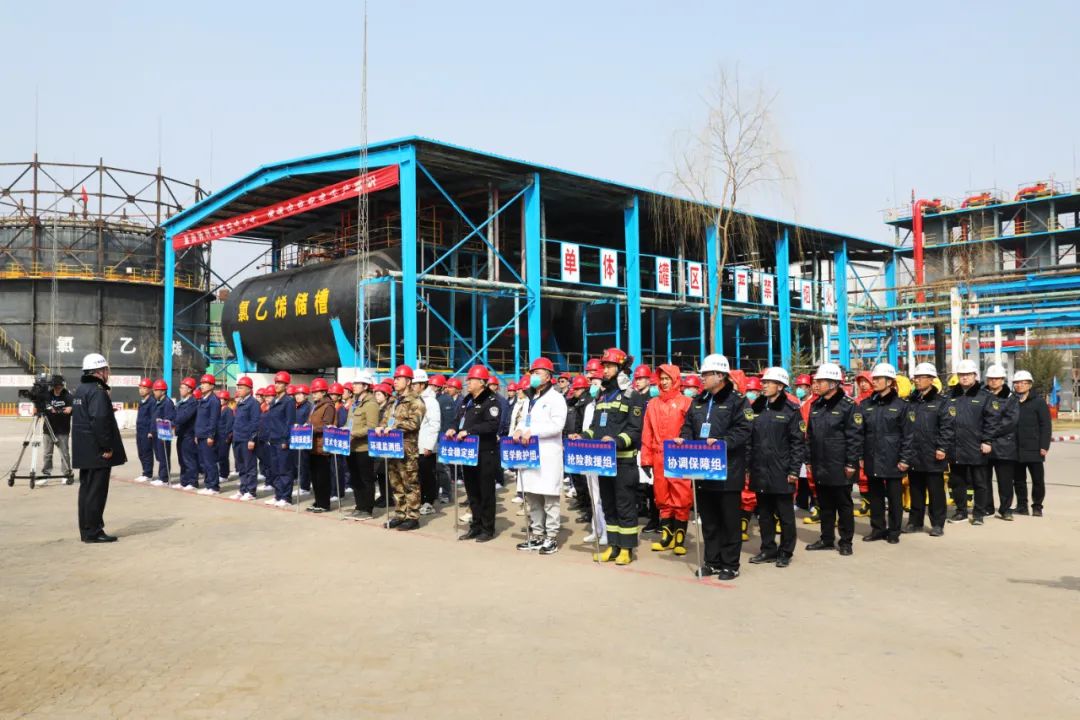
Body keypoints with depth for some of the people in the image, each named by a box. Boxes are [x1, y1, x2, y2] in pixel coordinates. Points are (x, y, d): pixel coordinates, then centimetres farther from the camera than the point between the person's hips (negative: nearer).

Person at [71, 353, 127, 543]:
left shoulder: (80, 389, 15)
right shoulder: (98, 391, -17)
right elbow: (99, 420, -25)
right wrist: (107, 447, -21)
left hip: (83, 451, 10)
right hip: (97, 451, -10)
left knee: (86, 489, 15)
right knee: (96, 491, -4)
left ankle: (86, 530, 22)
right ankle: (93, 532, 0)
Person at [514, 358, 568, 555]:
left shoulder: (555, 398, -6)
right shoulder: (528, 399, 21)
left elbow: (557, 424, -17)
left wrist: (533, 431, -22)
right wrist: (519, 430, 0)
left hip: (548, 455, -8)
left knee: (549, 498, -5)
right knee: (531, 498, 11)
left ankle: (551, 537, 0)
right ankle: (536, 535, 19)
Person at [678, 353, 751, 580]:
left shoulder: (736, 400, -5)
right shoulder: (698, 401, 14)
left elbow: (743, 430, -13)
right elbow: (689, 426, 16)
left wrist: (721, 442, -25)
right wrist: (683, 439, -4)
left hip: (728, 470, -6)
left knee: (729, 519, 3)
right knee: (708, 519, 13)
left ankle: (730, 564, 12)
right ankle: (712, 561, 23)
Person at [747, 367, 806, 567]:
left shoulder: (791, 410, -6)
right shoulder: (757, 408, 10)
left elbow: (798, 442, -8)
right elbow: (750, 439, 12)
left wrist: (794, 470, -12)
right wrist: (747, 464, 7)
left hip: (781, 472, -5)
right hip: (760, 472, 5)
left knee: (785, 514, 6)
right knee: (764, 513, 12)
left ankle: (785, 552, 17)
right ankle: (768, 549, 23)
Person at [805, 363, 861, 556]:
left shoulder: (847, 405, -9)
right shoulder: (816, 406, 10)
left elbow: (854, 437, -12)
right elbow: (809, 435, 14)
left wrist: (851, 463, -14)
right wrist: (808, 460, 11)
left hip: (839, 467, -6)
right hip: (820, 466, 6)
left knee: (844, 505, 6)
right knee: (825, 504, 14)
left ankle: (845, 541, 15)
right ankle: (827, 539, 25)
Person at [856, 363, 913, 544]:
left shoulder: (901, 405, -4)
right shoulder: (865, 405, 5)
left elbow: (908, 434, -5)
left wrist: (905, 459, -9)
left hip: (893, 460, -3)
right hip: (872, 460, 3)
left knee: (894, 497, 7)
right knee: (875, 496, 12)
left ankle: (894, 531, 18)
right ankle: (877, 528, 23)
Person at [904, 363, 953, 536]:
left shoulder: (941, 402, -3)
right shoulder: (910, 402, 11)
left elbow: (947, 427, -9)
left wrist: (942, 448, -17)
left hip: (933, 456, -5)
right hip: (914, 455, 5)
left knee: (936, 491, 3)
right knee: (915, 490, 12)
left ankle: (937, 524, 12)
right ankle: (915, 521, 22)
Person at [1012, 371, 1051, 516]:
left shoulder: (1038, 401, -1)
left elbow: (1045, 425, -5)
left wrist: (1044, 446, -12)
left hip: (1034, 449, -3)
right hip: (1016, 450, 3)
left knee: (1038, 480, 3)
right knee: (1018, 480, 9)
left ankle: (1037, 506, 14)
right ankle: (1022, 505, 18)